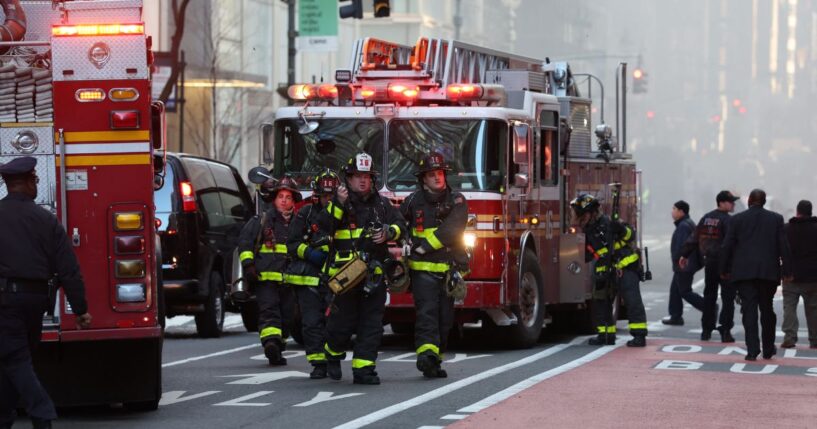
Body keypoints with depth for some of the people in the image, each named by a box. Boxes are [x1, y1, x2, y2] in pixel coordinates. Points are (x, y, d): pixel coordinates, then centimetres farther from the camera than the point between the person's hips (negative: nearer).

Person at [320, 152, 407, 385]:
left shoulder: (382, 204, 15)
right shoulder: (337, 203, 3)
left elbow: (400, 224, 12)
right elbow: (325, 227, -11)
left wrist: (388, 233, -8)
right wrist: (338, 205, -23)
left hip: (374, 274, 4)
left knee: (371, 323, -1)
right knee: (343, 321, -1)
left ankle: (363, 369, 2)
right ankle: (333, 355, 26)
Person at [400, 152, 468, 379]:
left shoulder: (456, 201, 3)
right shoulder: (413, 201, 6)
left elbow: (451, 229, -11)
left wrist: (424, 246, -16)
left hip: (449, 269, 2)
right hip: (422, 269, -2)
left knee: (444, 317, 6)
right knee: (427, 312, -17)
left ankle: (434, 362, 16)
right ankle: (427, 353, -33)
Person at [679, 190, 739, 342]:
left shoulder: (706, 218, 10)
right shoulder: (726, 220, -12)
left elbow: (694, 238, 13)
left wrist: (685, 254, 21)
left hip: (709, 261, 7)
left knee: (709, 295, 14)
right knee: (728, 297, -3)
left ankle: (706, 329, 16)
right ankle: (725, 331, -8)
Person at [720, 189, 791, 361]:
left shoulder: (737, 219, 1)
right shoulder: (776, 219, 3)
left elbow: (727, 246, 0)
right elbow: (783, 246, 0)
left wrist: (724, 270, 9)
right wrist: (787, 270, 4)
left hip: (744, 271, -1)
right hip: (769, 272, 1)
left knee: (749, 310, -3)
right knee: (767, 310, 13)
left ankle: (752, 350, -12)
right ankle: (768, 350, 19)